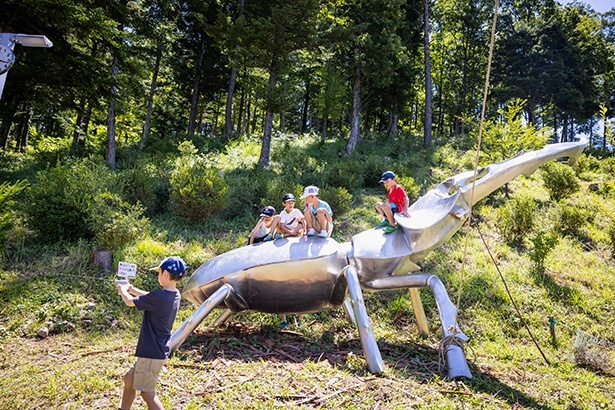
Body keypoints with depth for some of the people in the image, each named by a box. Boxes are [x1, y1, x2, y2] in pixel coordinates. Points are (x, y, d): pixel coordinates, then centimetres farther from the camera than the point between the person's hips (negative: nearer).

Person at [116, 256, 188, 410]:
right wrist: (131, 289, 21)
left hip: (152, 353, -9)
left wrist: (123, 290, 10)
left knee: (147, 393, 2)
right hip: (157, 350, 9)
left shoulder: (159, 296, -26)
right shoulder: (174, 294, 1)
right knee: (129, 379, 24)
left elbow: (130, 302, -10)